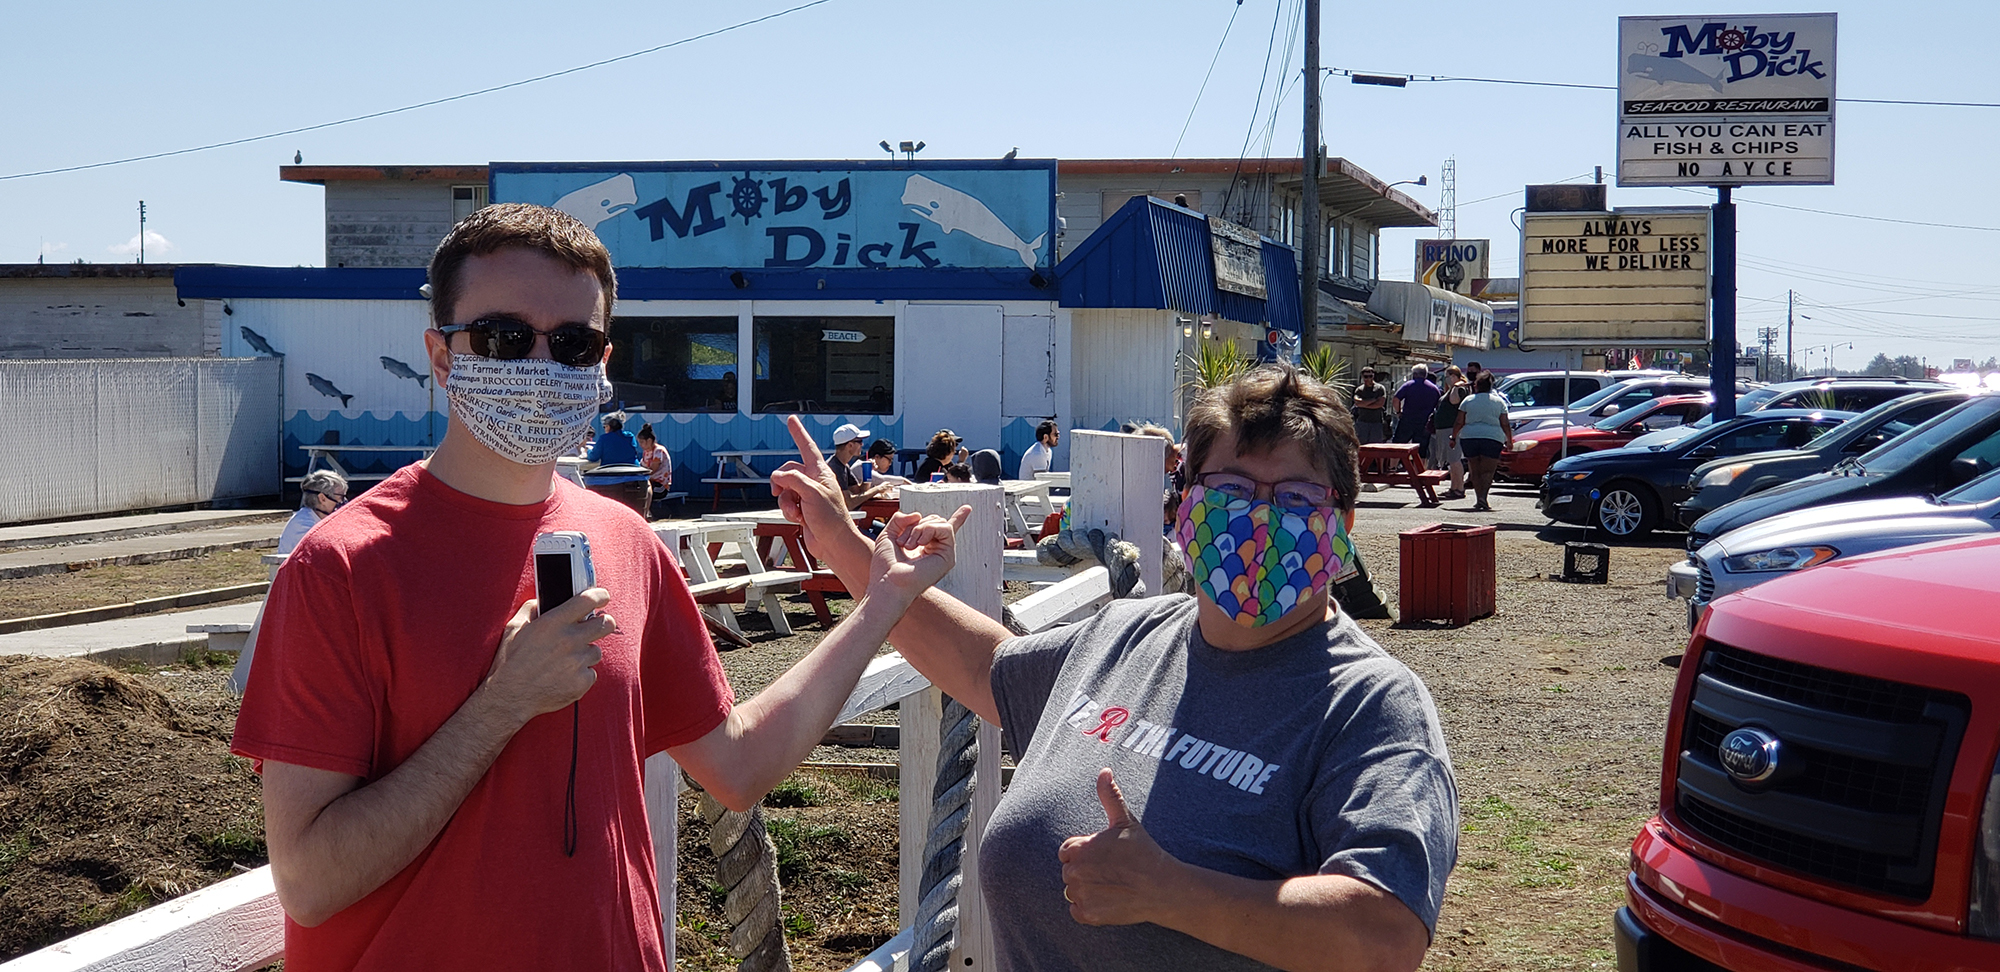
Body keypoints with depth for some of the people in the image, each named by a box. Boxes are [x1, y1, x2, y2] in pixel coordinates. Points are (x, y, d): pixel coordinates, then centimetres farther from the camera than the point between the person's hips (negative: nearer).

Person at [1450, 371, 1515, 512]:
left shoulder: (1468, 401, 9)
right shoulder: (1499, 402, 8)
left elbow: (1459, 422, 8)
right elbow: (1505, 424, 6)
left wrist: (1453, 437, 19)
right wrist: (1509, 441, 16)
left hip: (1469, 437, 1)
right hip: (1492, 437, -1)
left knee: (1475, 471, 12)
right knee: (1487, 471, -1)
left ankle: (1478, 497, 10)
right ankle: (1483, 497, -19)